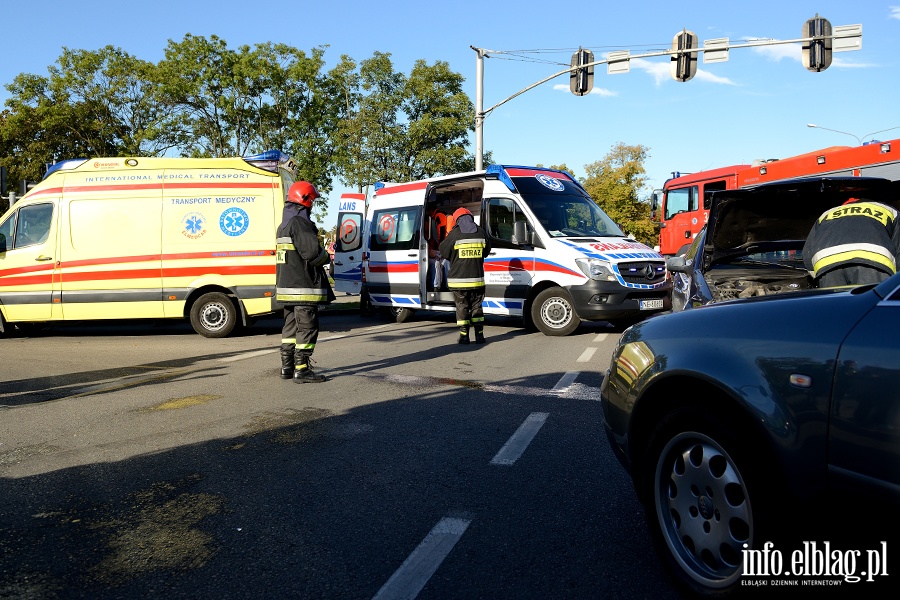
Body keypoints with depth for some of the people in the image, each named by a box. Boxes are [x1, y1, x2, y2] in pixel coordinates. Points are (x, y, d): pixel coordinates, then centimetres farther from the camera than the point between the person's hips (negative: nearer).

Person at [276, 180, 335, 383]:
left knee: (291, 326, 15)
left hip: (286, 286, 10)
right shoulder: (299, 223, -14)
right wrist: (325, 255, -1)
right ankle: (301, 369, -5)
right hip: (303, 287, -10)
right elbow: (311, 252, -22)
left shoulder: (283, 225, 20)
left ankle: (287, 366, 20)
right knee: (307, 327, -6)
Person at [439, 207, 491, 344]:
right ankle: (479, 335, 12)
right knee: (476, 307, 12)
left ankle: (464, 336, 5)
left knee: (462, 308, 5)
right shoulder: (481, 233, 3)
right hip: (477, 279, 3)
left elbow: (444, 252, 1)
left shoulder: (454, 234, -8)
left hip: (459, 280, -3)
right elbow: (487, 251, 14)